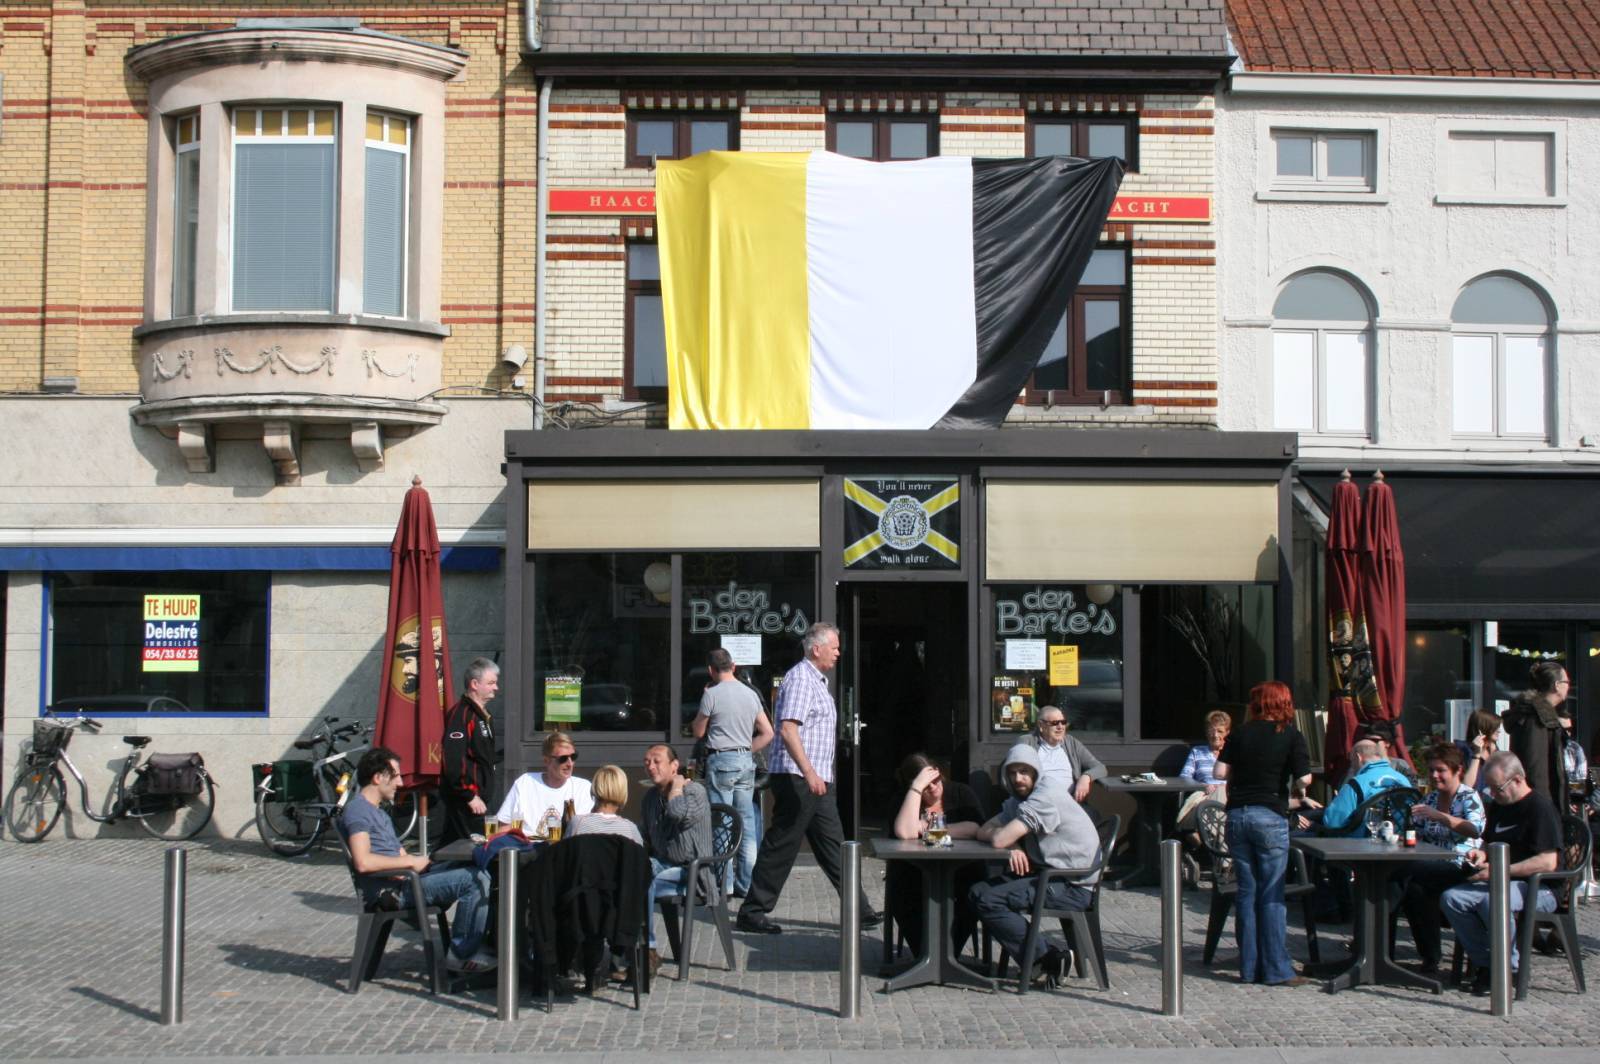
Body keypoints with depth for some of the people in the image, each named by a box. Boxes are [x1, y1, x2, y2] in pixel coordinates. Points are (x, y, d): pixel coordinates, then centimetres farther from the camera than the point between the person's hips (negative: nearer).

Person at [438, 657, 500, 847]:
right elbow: (454, 762, -23)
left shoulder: (482, 714, 16)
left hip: (478, 796, 10)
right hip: (464, 800, -10)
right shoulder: (461, 714, -15)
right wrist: (470, 797, -20)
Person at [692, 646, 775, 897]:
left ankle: (724, 883, -2)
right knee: (748, 823, 6)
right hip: (746, 761, 5)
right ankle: (747, 883, 8)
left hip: (721, 761, -5)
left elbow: (699, 732, 2)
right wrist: (748, 752, 13)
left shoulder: (712, 694, -7)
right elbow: (767, 733, 9)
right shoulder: (751, 694, 10)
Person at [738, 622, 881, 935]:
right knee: (781, 847, -5)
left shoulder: (817, 680, 18)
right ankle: (752, 912, 2)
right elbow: (788, 730, -23)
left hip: (816, 780, 10)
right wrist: (809, 773, -29)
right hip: (796, 778, -10)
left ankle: (858, 910, 13)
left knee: (833, 846, 10)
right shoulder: (800, 678, -13)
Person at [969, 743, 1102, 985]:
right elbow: (982, 832, 9)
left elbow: (998, 840, -22)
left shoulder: (1048, 795, -16)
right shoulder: (1018, 799, 16)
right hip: (1049, 875, 10)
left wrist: (999, 832, 3)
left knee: (985, 900, -18)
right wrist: (1013, 846, -11)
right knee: (976, 891, 4)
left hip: (1073, 887, -10)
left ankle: (1048, 960, -13)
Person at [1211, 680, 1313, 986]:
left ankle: (1249, 967, 11)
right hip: (1270, 816, -3)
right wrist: (1281, 776, 10)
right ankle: (1276, 970, 1)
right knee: (1272, 895, 0)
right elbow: (1304, 780, -11)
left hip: (1237, 815, 3)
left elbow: (1220, 772, 1)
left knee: (1247, 892, 9)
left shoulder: (1241, 733, 6)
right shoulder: (1291, 736, -3)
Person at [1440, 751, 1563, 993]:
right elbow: (1490, 843, 32)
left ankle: (1509, 968, -17)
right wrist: (1482, 854, 7)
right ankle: (1485, 963, -11)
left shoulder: (1541, 807, -11)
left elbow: (1548, 862, -20)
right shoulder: (1499, 806, 17)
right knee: (1451, 898, -17)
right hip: (1503, 882, 8)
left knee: (1492, 901, -37)